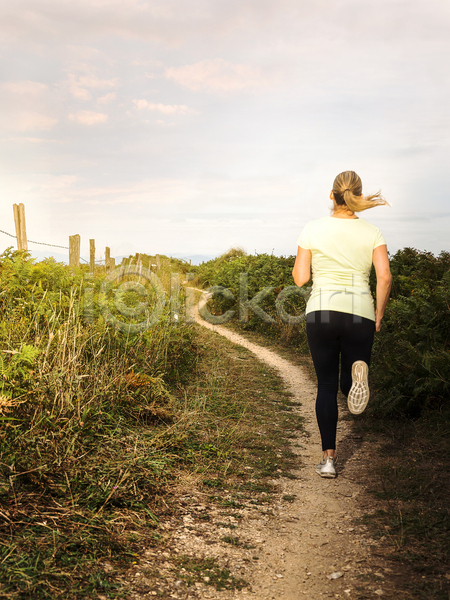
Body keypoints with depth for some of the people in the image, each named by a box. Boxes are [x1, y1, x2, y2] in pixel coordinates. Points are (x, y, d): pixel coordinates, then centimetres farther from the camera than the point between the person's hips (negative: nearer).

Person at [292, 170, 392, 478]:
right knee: (351, 383, 17)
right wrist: (378, 315, 6)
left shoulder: (313, 229, 2)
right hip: (360, 312, 1)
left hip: (321, 311, 0)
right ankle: (359, 369, -21)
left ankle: (329, 459, 7)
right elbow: (384, 276, -5)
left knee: (327, 386, 11)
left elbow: (300, 278, 1)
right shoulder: (372, 232, 5)